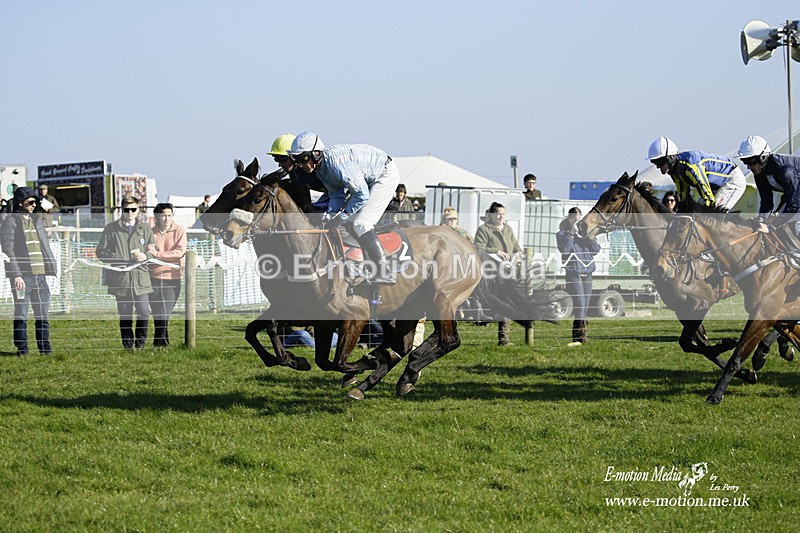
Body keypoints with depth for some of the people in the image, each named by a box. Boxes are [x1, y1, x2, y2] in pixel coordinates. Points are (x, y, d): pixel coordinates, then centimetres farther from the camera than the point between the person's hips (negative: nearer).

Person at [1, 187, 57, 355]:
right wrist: (16, 275, -17)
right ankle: (22, 349, 3)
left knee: (43, 315, 6)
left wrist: (52, 266, 13)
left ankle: (45, 347, 12)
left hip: (40, 275, 6)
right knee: (21, 314, -2)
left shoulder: (38, 220, 18)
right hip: (22, 276, -6)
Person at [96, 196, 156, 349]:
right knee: (125, 314, 2)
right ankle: (128, 343, 12)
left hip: (140, 275, 1)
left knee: (143, 312, -7)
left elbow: (153, 250, 17)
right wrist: (118, 260, -7)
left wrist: (145, 256, -6)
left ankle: (140, 341, 10)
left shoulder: (145, 229, 11)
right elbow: (100, 252, 7)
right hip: (120, 278, -1)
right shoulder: (111, 229, 6)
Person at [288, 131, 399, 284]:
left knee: (359, 223, -16)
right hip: (368, 180, 10)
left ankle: (385, 273, -15)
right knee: (351, 222, 8)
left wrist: (341, 217, -25)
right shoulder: (319, 167, -4)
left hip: (386, 174, -10)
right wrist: (329, 215, -14)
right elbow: (337, 195, 4)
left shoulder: (336, 161, -33)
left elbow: (362, 195, -31)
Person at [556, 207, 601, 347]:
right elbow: (564, 249, -12)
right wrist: (571, 234, -12)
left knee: (585, 307, 3)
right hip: (573, 273, -5)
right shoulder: (562, 234, 5)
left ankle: (581, 336, 7)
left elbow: (596, 250, 7)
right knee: (579, 305, -15)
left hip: (587, 273, 5)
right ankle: (579, 337, -15)